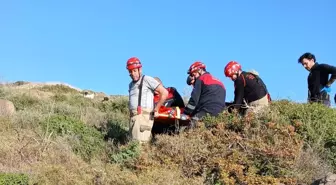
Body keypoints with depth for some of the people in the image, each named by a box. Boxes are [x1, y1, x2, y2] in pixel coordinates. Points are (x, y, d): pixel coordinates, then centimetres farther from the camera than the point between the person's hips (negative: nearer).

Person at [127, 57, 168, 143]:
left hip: (143, 116, -8)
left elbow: (164, 92, -7)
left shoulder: (147, 79, -3)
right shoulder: (131, 85, 22)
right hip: (133, 117, 9)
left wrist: (156, 109, -5)